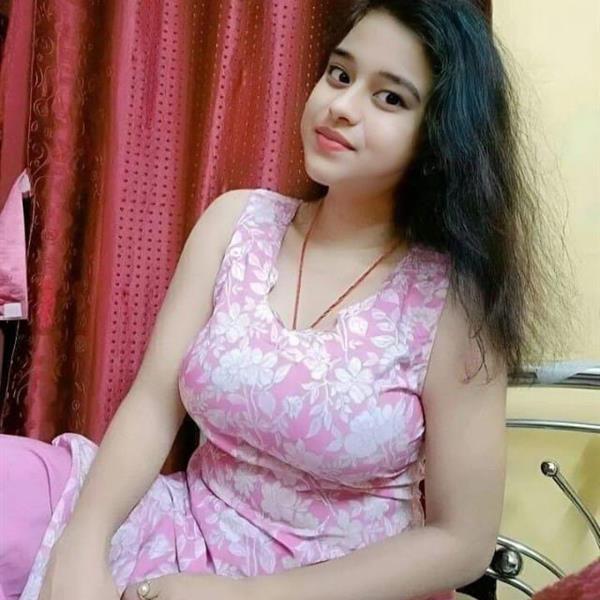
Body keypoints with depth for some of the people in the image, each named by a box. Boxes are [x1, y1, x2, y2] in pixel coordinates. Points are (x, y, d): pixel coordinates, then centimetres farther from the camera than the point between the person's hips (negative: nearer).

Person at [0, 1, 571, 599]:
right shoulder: (237, 220, -3)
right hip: (191, 529, 5)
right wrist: (80, 548, -22)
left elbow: (463, 539, -12)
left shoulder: (452, 294, -15)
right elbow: (154, 403, -5)